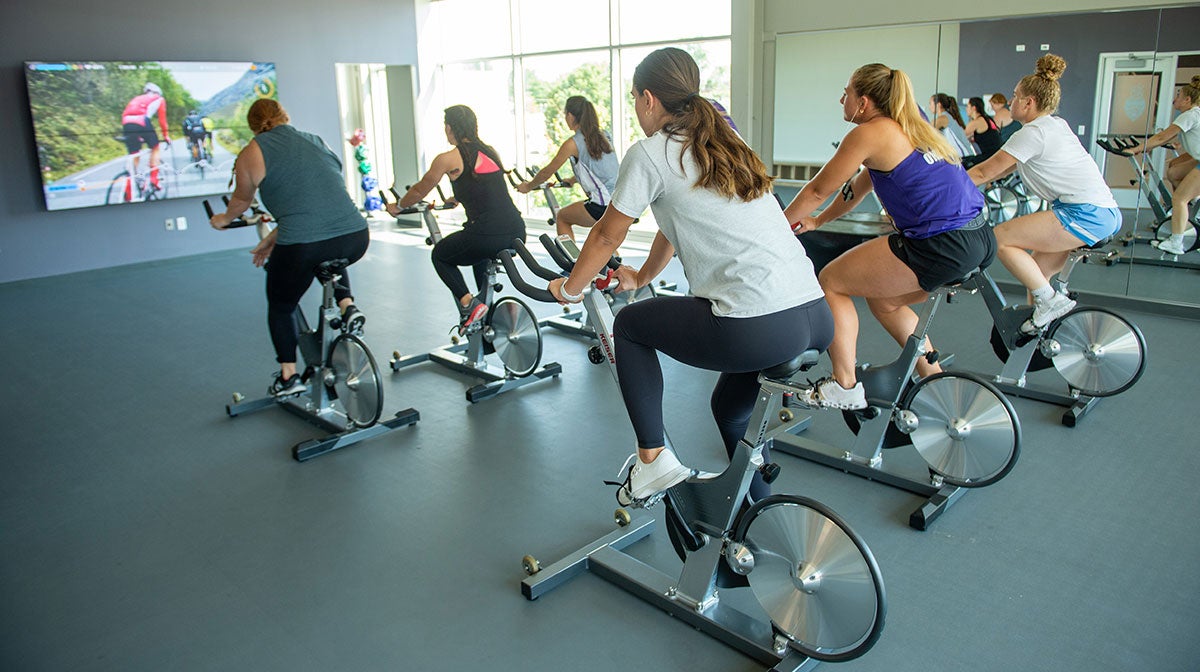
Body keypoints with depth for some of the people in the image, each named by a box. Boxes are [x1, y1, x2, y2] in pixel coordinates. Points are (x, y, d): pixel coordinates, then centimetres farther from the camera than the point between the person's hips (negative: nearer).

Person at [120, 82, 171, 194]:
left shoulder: (136, 99, 37)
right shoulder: (159, 99, 24)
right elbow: (162, 120, 19)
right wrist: (166, 135, 30)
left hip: (126, 123, 4)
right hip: (142, 122, -4)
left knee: (134, 155, 11)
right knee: (155, 148, 17)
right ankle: (154, 180, 9)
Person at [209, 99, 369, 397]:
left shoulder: (252, 154, 7)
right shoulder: (317, 142, 22)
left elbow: (241, 200, 23)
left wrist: (224, 219, 45)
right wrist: (273, 238, 33)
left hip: (302, 248, -4)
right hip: (355, 238, 4)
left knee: (281, 306, 23)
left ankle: (289, 376, 31)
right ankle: (348, 306, 19)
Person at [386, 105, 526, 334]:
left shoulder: (448, 159, 1)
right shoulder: (490, 152, 18)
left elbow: (420, 191, 17)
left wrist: (398, 207, 36)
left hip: (488, 235, -6)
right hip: (517, 233, 6)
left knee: (440, 255, 23)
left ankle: (469, 304, 4)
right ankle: (488, 303, 31)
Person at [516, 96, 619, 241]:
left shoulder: (573, 143, -5)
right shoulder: (604, 136, 14)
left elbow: (548, 171, 5)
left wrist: (528, 187, 22)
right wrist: (573, 180, 46)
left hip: (602, 206, -6)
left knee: (562, 217, 19)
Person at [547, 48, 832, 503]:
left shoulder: (650, 154, 1)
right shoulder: (724, 143, 23)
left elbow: (607, 236, 12)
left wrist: (569, 289, 29)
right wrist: (642, 277, 49)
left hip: (756, 329, -8)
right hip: (818, 316, 8)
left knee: (629, 325, 17)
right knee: (730, 409, 31)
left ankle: (653, 460, 14)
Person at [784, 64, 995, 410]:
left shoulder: (869, 133, -6)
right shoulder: (909, 128, 21)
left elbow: (817, 190, 0)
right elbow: (861, 184, 29)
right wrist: (816, 222, 35)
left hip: (942, 245, -9)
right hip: (980, 237, 10)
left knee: (830, 283, 2)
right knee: (884, 301, 26)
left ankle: (844, 387, 6)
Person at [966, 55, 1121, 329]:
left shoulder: (1033, 132, -9)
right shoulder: (1054, 124, 20)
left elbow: (983, 172, -8)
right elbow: (1008, 168, 25)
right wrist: (965, 182, 23)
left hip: (1085, 213, -10)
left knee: (1001, 238, -11)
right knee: (1036, 273, 15)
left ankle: (1050, 301, -9)